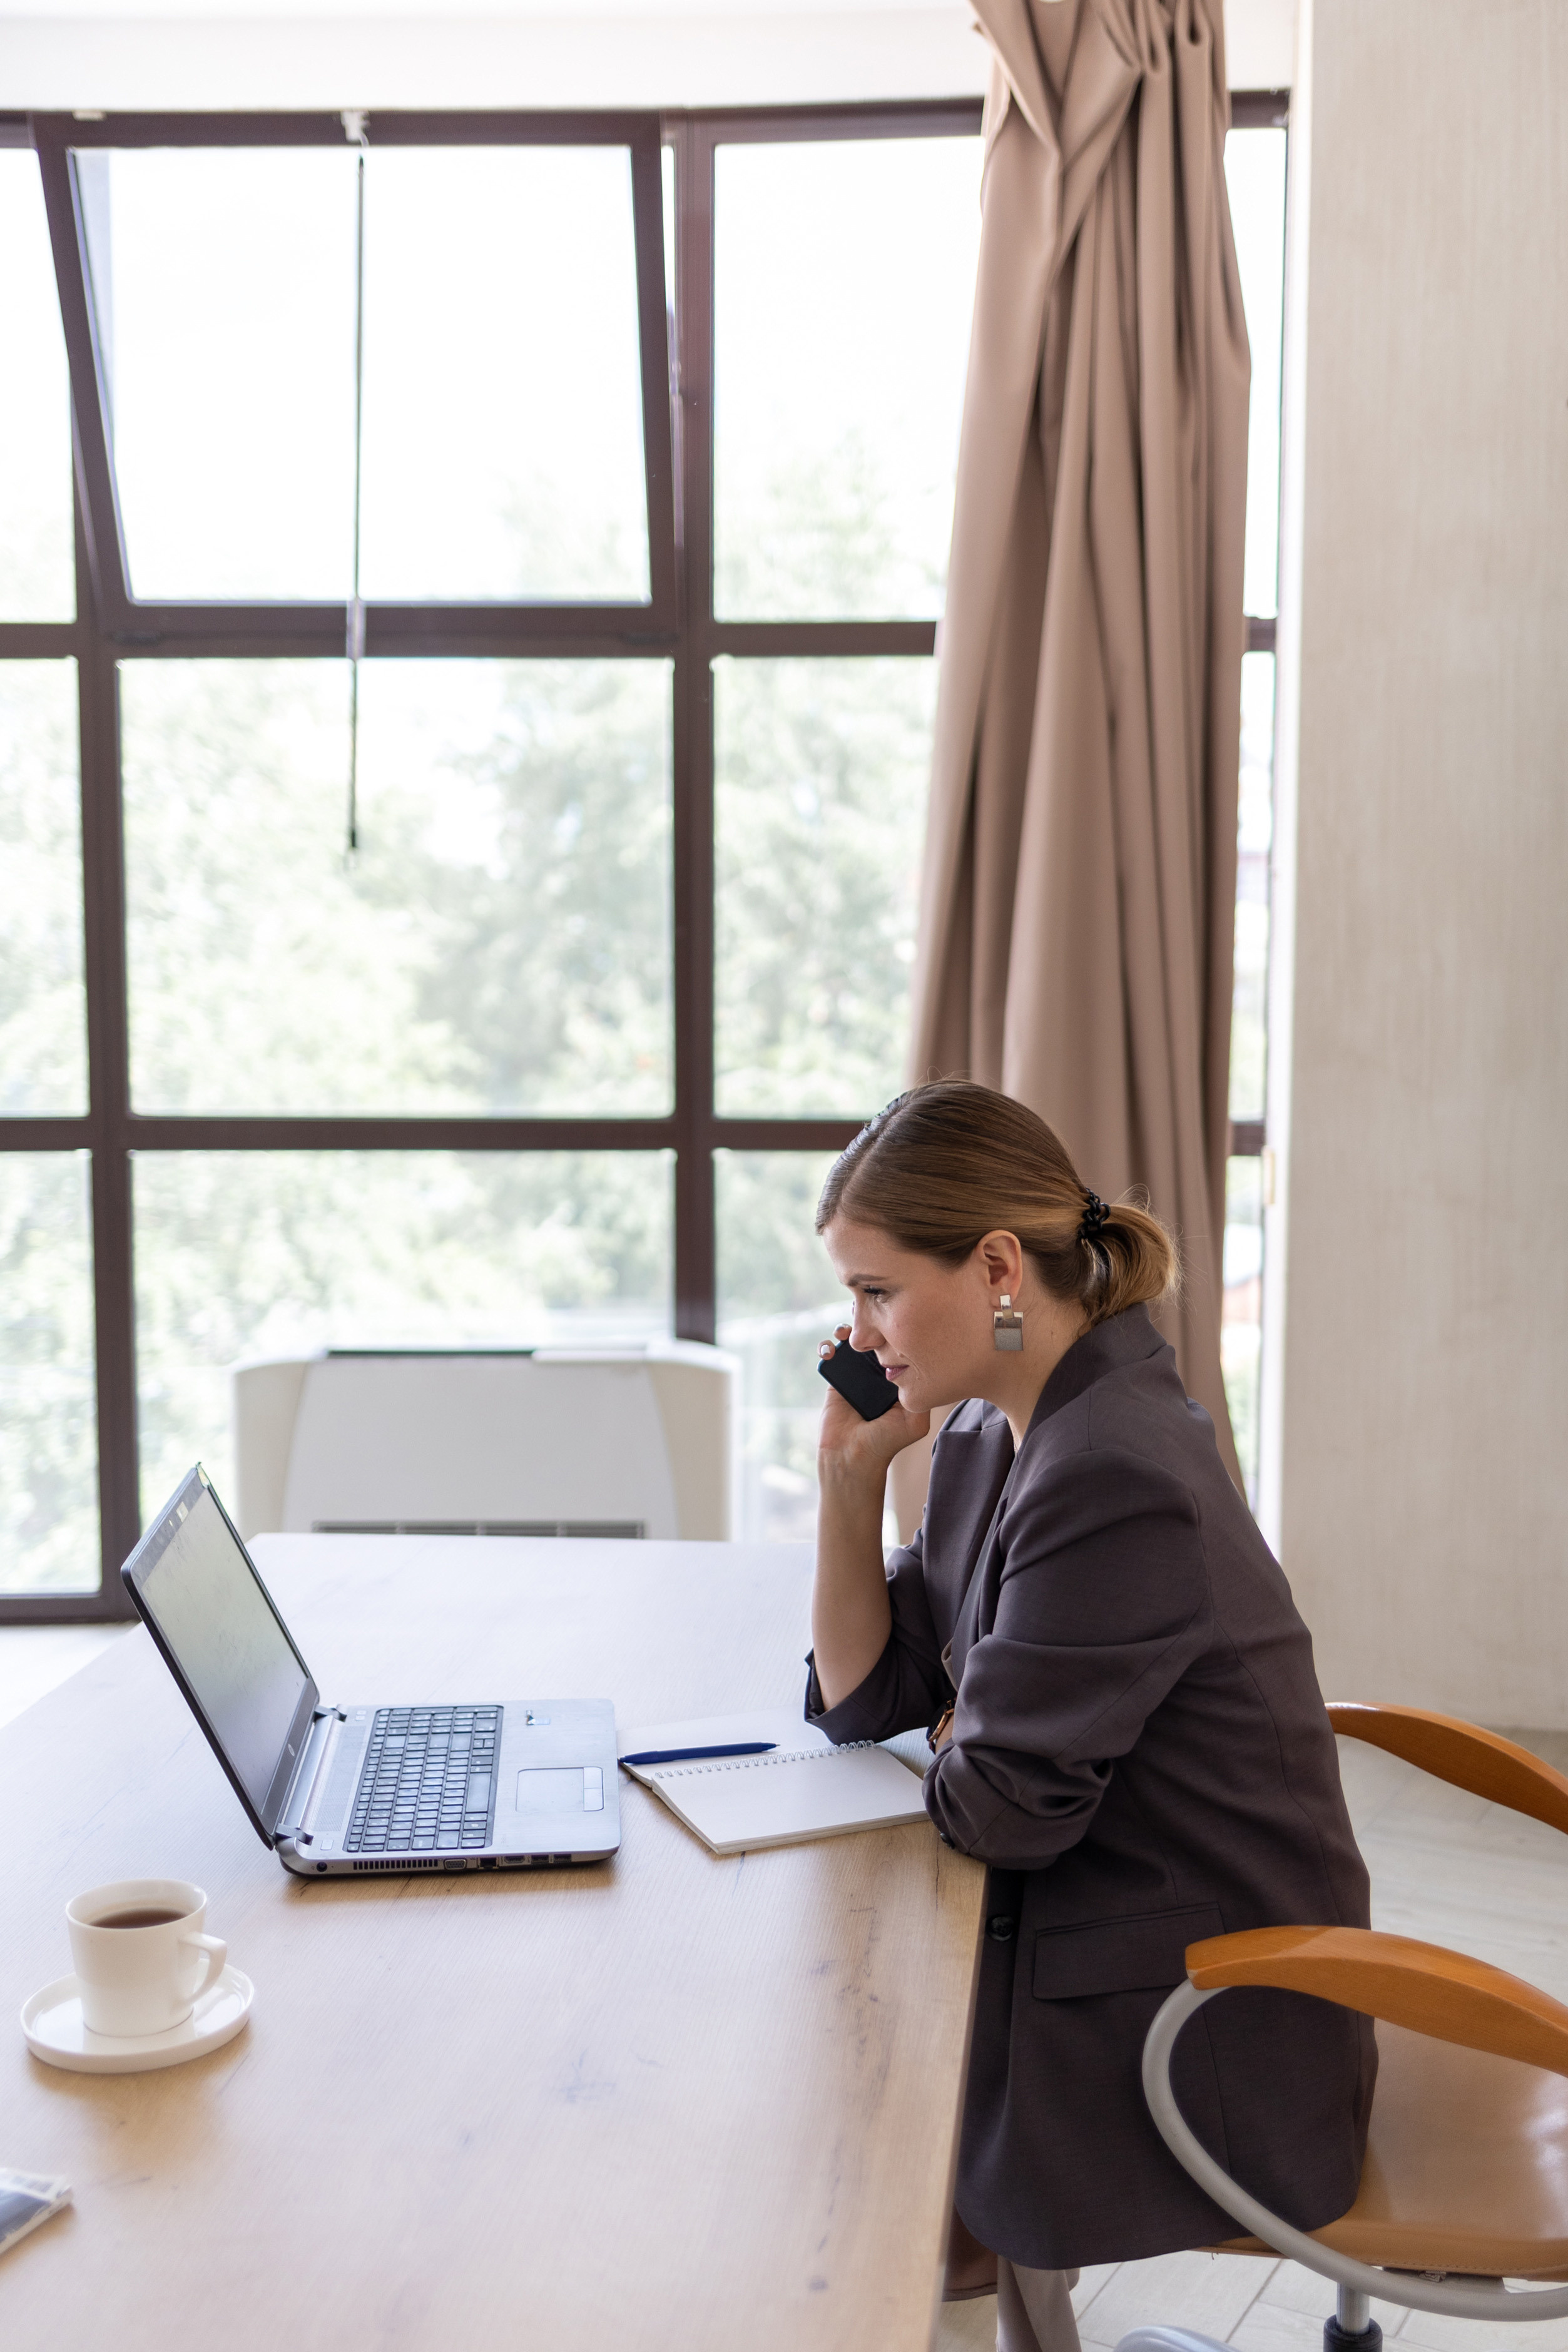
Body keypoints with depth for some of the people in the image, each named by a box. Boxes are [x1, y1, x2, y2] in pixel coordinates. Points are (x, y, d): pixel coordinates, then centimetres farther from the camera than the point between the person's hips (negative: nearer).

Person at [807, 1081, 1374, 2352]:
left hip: (1198, 2039, -8)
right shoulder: (991, 1438, 2)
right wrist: (851, 1471, -2)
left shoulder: (1117, 1481, -27)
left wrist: (954, 1743, 0)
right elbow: (862, 1696, 6)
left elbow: (997, 1806, -22)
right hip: (1105, 1944, 8)